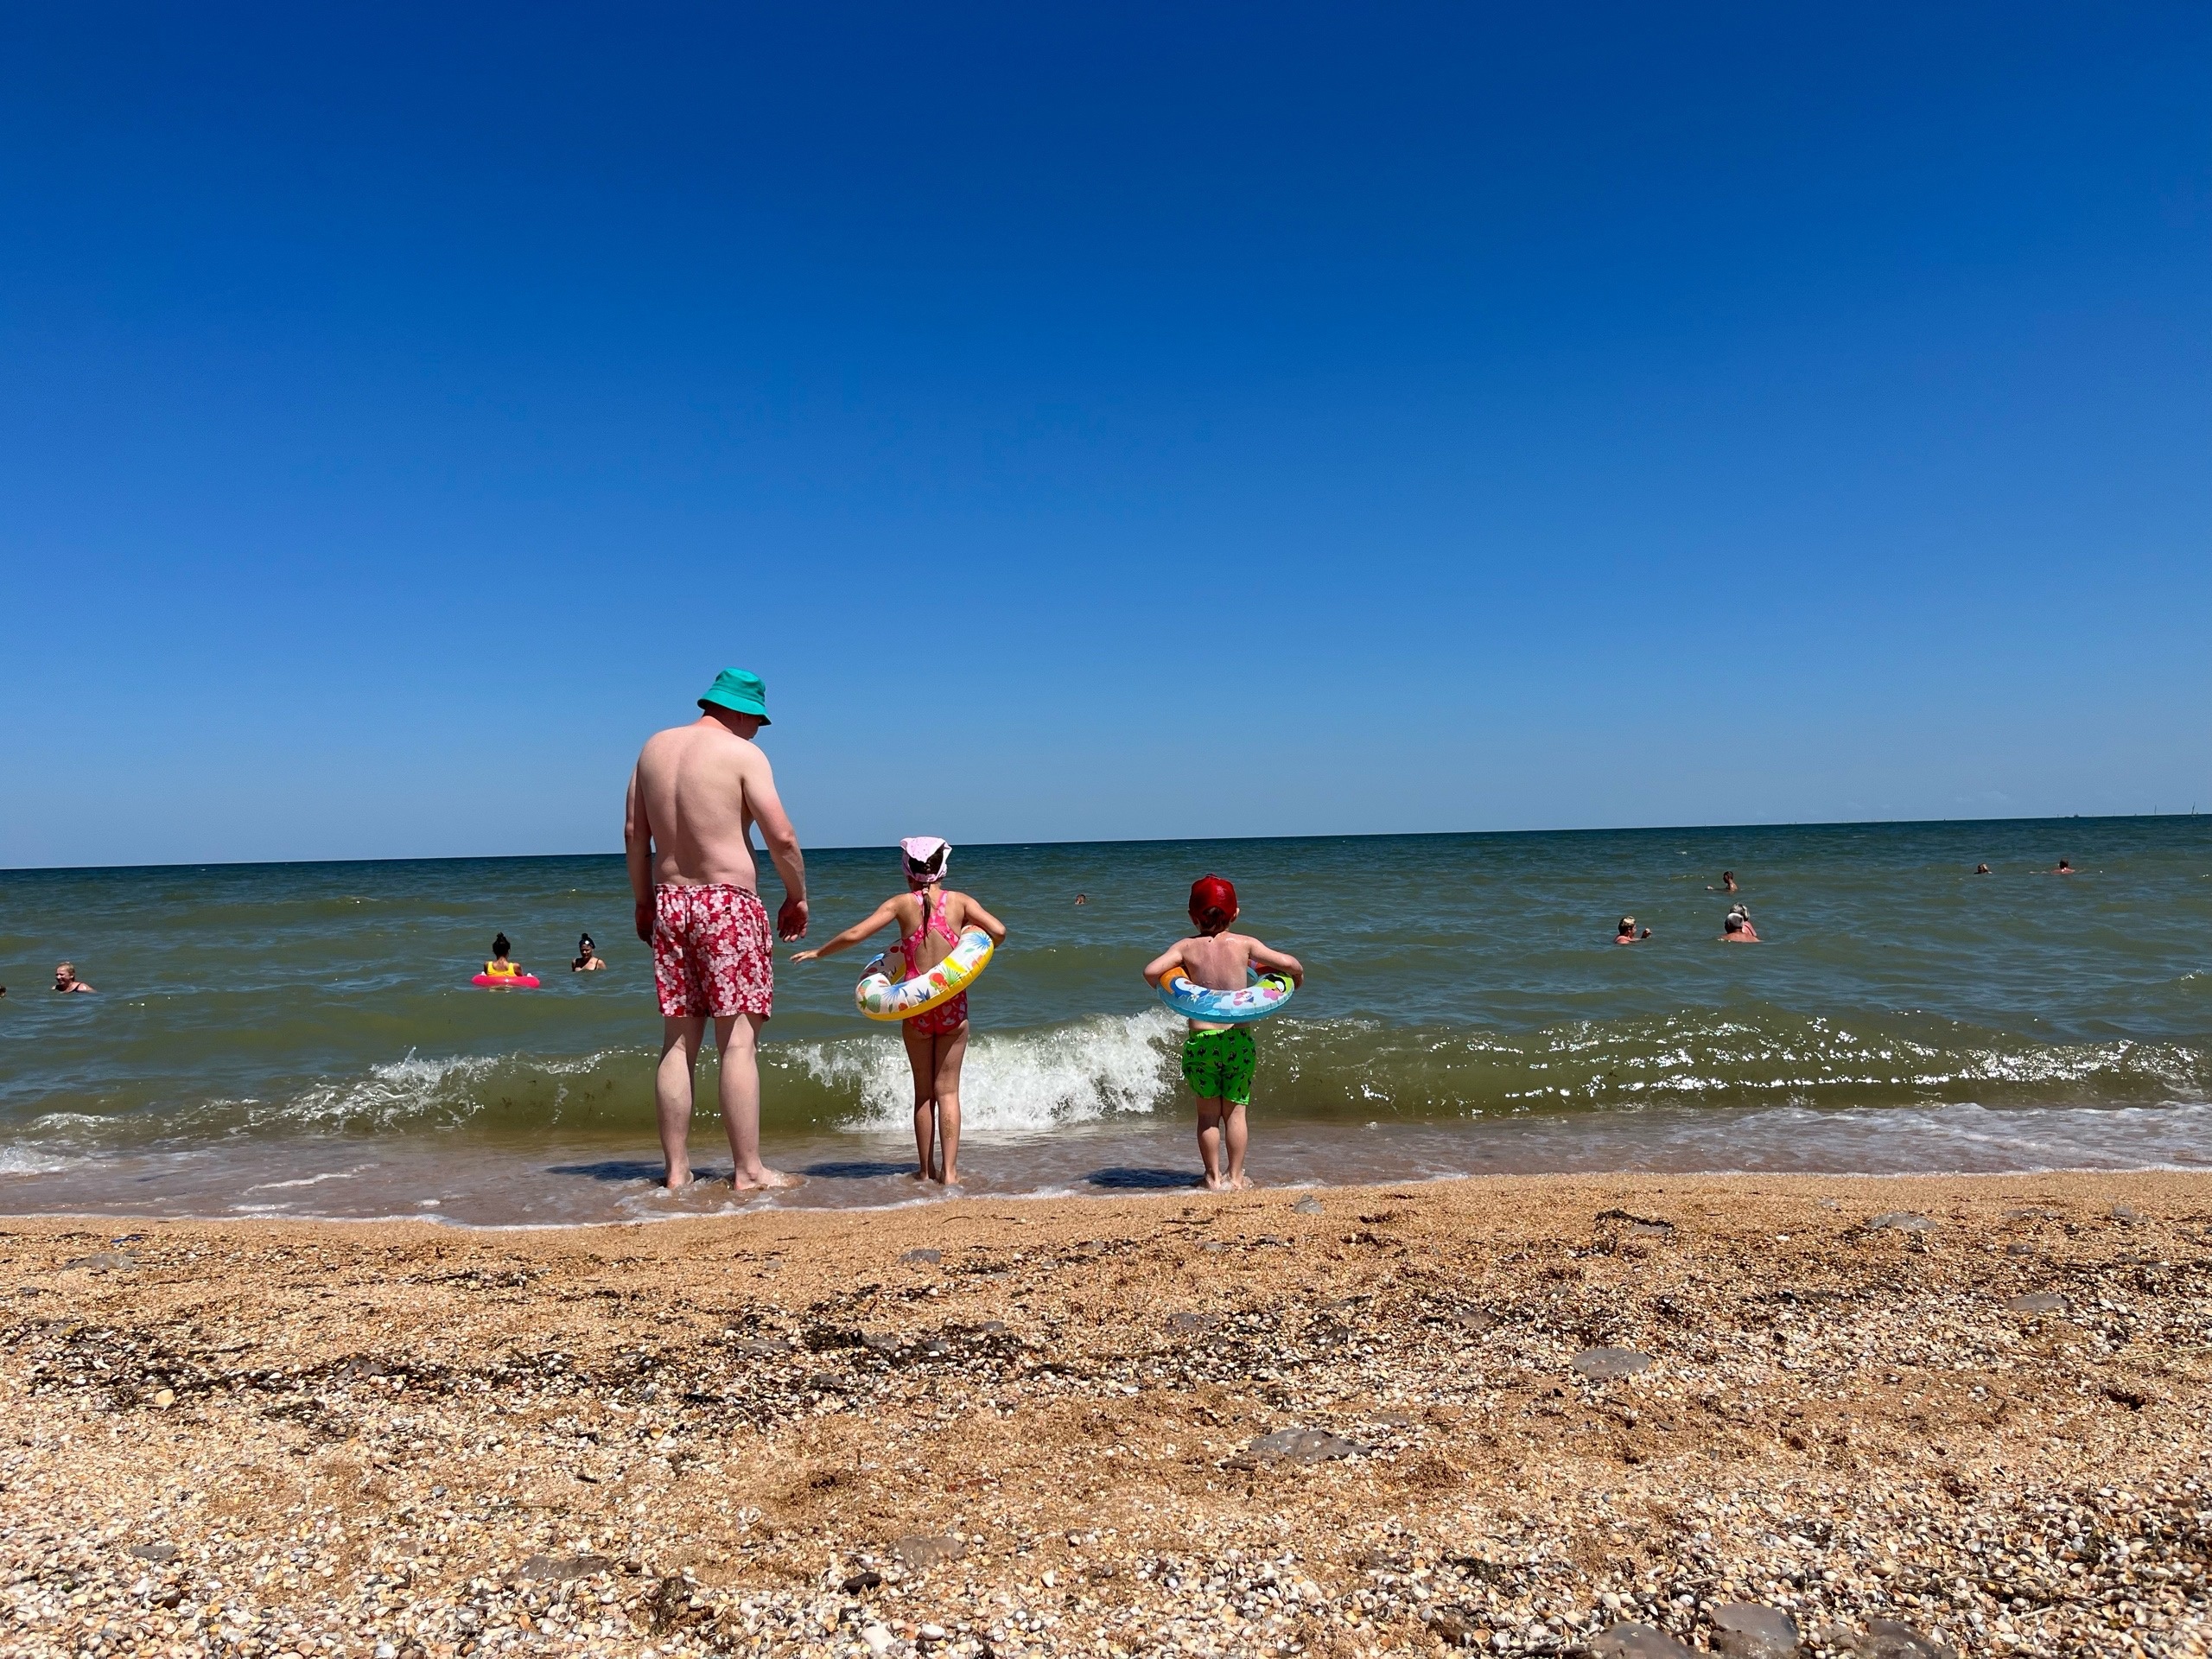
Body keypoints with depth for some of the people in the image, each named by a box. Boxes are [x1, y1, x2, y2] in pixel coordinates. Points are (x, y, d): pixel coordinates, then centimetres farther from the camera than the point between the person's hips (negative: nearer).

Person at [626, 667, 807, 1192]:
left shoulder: (653, 747, 11)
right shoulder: (743, 754, -7)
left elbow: (634, 833, 14)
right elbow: (782, 838, -12)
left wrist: (643, 900, 23)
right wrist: (797, 895, 2)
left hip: (670, 902, 6)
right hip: (728, 904, -6)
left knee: (677, 1043, 9)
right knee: (739, 1041, -3)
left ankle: (676, 1169, 13)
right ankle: (748, 1169, 0)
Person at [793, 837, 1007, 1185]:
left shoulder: (901, 903, -1)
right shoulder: (959, 901, 0)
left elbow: (853, 935, -6)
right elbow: (998, 931, -9)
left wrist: (817, 953, 8)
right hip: (953, 1004, 0)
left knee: (923, 1091, 14)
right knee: (948, 1089, 6)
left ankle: (926, 1169, 17)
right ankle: (949, 1170, 0)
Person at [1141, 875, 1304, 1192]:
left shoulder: (1186, 947, -2)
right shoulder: (1244, 944, -2)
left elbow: (1151, 971, -15)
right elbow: (1288, 963, -9)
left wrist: (1163, 990, 5)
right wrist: (1297, 975, 13)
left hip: (1200, 1040, 0)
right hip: (1238, 1039, 0)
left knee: (1208, 1113, 13)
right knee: (1236, 1111, 13)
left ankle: (1214, 1178, 18)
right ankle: (1235, 1177, 17)